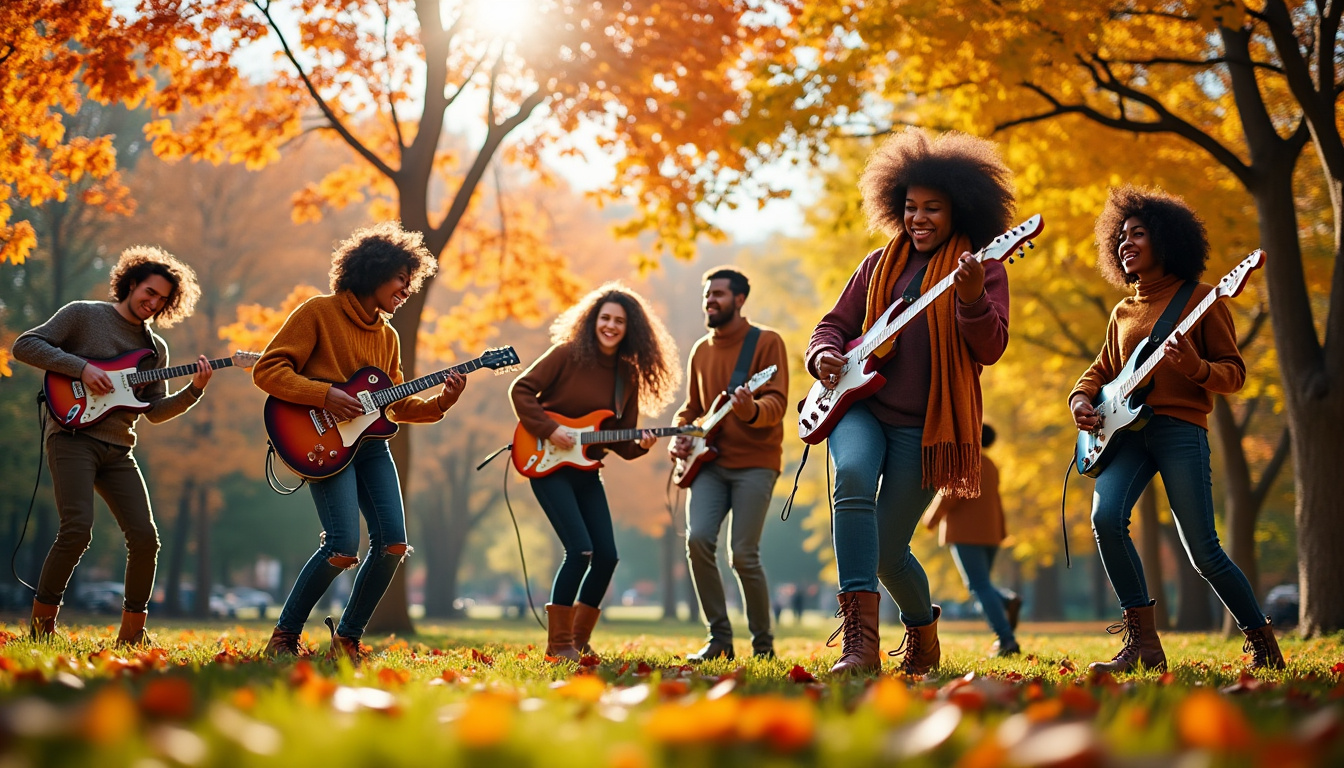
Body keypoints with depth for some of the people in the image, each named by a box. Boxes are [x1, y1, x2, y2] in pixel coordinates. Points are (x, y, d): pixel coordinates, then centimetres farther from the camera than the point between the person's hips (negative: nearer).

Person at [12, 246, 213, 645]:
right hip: (73, 436, -5)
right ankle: (41, 621, -4)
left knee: (145, 537, -5)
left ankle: (132, 632, 9)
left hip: (118, 450, 5)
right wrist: (81, 367, -14)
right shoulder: (82, 315, 3)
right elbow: (25, 345, -5)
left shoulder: (156, 348, 17)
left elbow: (155, 411, 12)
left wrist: (193, 390, -4)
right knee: (77, 530, -20)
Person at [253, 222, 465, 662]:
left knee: (393, 544, -6)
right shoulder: (319, 313, -3)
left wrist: (440, 403, 3)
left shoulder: (388, 336, 18)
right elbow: (267, 371, -9)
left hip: (369, 443, 7)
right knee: (344, 546, -20)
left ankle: (347, 639, 10)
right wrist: (324, 396, -19)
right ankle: (284, 637, -2)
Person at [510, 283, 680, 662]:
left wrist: (639, 445, -11)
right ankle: (559, 643, -5)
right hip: (548, 464, -6)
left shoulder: (628, 375, 7)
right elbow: (521, 389, -9)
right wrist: (548, 429, -17)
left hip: (586, 472, 6)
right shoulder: (568, 354, -8)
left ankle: (579, 639, 16)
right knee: (580, 549, -17)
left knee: (607, 556, -1)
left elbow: (621, 441, 10)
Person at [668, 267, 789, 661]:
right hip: (710, 462, 5)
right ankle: (719, 637, -2)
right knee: (698, 539, -14)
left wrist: (751, 410, -34)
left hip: (755, 461, -5)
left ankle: (763, 643, 7)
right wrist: (680, 435, 6)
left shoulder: (766, 342, -2)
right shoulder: (701, 350, 16)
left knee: (743, 554, -12)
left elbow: (777, 401, -12)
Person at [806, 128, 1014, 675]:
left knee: (888, 551, -3)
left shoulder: (983, 269, 2)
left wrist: (971, 299, -30)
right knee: (852, 475, -31)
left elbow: (989, 350, -11)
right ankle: (859, 639, -34)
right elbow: (835, 323, 19)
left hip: (924, 422, -3)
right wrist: (825, 355, -4)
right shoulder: (881, 264, 14)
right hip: (861, 404, 3)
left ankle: (922, 631, 32)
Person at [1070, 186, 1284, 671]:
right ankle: (1142, 644, -13)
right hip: (1127, 430, 5)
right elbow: (1102, 370, 29)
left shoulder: (1200, 298, 4)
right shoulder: (1124, 312, 19)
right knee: (1106, 517, -21)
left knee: (1203, 551, -8)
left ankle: (1264, 645, 12)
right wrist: (1081, 399, 8)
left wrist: (1195, 367, -20)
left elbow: (1235, 373, 1)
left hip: (1180, 427, -5)